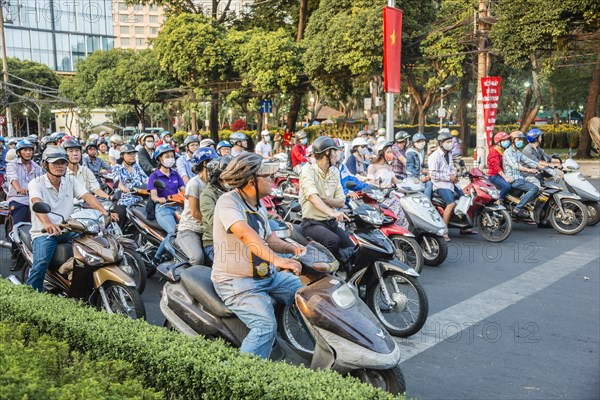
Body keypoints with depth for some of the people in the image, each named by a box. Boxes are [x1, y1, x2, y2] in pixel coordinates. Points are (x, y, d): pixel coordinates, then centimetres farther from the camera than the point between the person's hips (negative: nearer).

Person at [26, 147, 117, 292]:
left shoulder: (71, 182, 9)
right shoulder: (36, 183, -6)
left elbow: (87, 196, -7)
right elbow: (37, 204, -26)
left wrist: (105, 213, -26)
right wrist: (47, 223, -48)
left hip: (67, 230, 4)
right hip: (43, 232, -4)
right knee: (41, 262, -28)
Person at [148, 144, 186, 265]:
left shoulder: (175, 174, 21)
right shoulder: (154, 176, 8)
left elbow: (183, 190, 10)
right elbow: (153, 195, -6)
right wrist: (160, 199, -30)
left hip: (177, 206, 4)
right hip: (162, 208, -4)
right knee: (174, 232, -29)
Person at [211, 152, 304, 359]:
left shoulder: (259, 206, 11)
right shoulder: (228, 201, -19)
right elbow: (245, 234, -36)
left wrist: (293, 248, -1)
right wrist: (277, 260, -46)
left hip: (268, 274, 9)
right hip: (237, 282, -9)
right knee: (266, 327, -27)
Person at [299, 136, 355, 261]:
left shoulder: (334, 172, 15)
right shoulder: (308, 172, -7)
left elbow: (341, 202, 7)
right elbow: (313, 197, -26)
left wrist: (323, 199, -13)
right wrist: (332, 212, -42)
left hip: (332, 222, 6)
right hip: (313, 223, -6)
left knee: (352, 250, -12)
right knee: (334, 241, -32)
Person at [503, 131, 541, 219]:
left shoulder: (518, 152, 21)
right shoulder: (508, 152, -10)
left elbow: (527, 161, 17)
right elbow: (514, 165, -24)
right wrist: (528, 170, -35)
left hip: (519, 178, 9)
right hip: (513, 179, -9)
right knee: (534, 189, -22)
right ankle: (518, 208, -24)